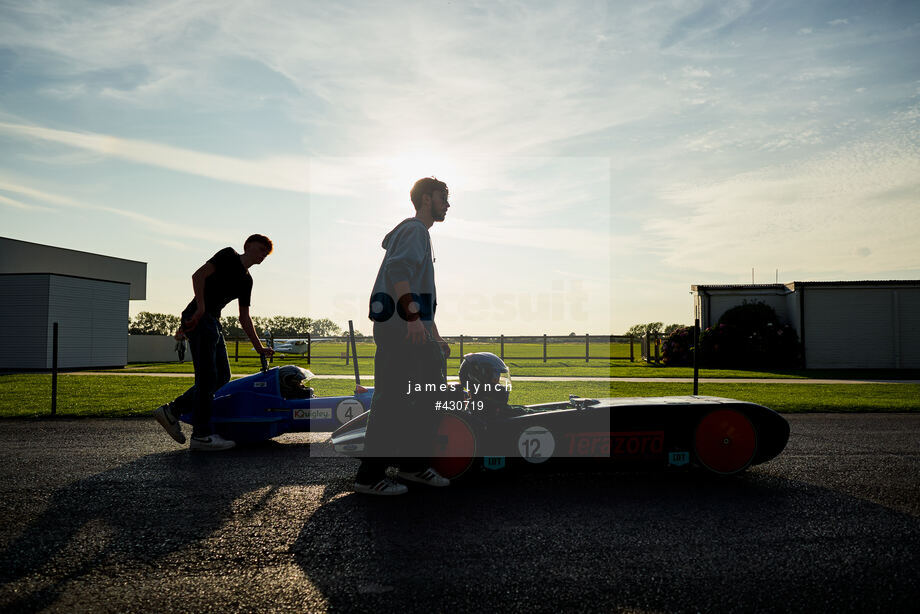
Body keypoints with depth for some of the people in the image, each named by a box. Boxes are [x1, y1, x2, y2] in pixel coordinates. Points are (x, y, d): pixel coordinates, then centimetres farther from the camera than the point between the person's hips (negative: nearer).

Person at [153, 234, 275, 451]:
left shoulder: (247, 280, 22)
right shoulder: (229, 256, 0)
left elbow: (244, 318, 23)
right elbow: (198, 275, -12)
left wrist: (259, 348, 18)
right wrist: (200, 308, -22)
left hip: (213, 322, 9)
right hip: (198, 318, -9)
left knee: (222, 376, 6)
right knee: (207, 377, -10)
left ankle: (171, 411, 12)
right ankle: (201, 436, -5)